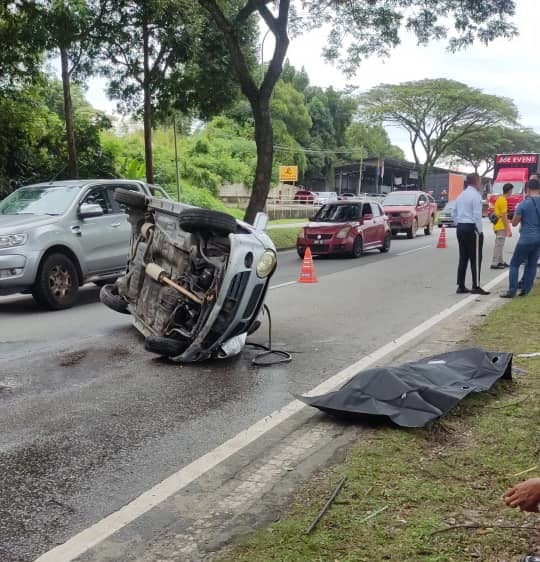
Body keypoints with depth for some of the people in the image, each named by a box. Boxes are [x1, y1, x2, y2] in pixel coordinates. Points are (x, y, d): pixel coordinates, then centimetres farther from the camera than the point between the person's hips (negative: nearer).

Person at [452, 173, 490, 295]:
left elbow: (454, 213, 15)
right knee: (476, 258, -2)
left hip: (461, 228, 8)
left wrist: (459, 225, 16)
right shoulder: (476, 195, -11)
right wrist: (480, 231, -11)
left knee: (463, 257, 10)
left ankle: (461, 286, 12)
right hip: (472, 228, -8)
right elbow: (477, 215, -17)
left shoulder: (461, 195, 14)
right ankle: (476, 287, 0)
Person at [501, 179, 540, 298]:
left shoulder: (524, 204, -11)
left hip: (526, 239, -5)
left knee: (514, 264, 2)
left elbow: (514, 223, -5)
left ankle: (512, 291, -4)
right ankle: (525, 290, 13)